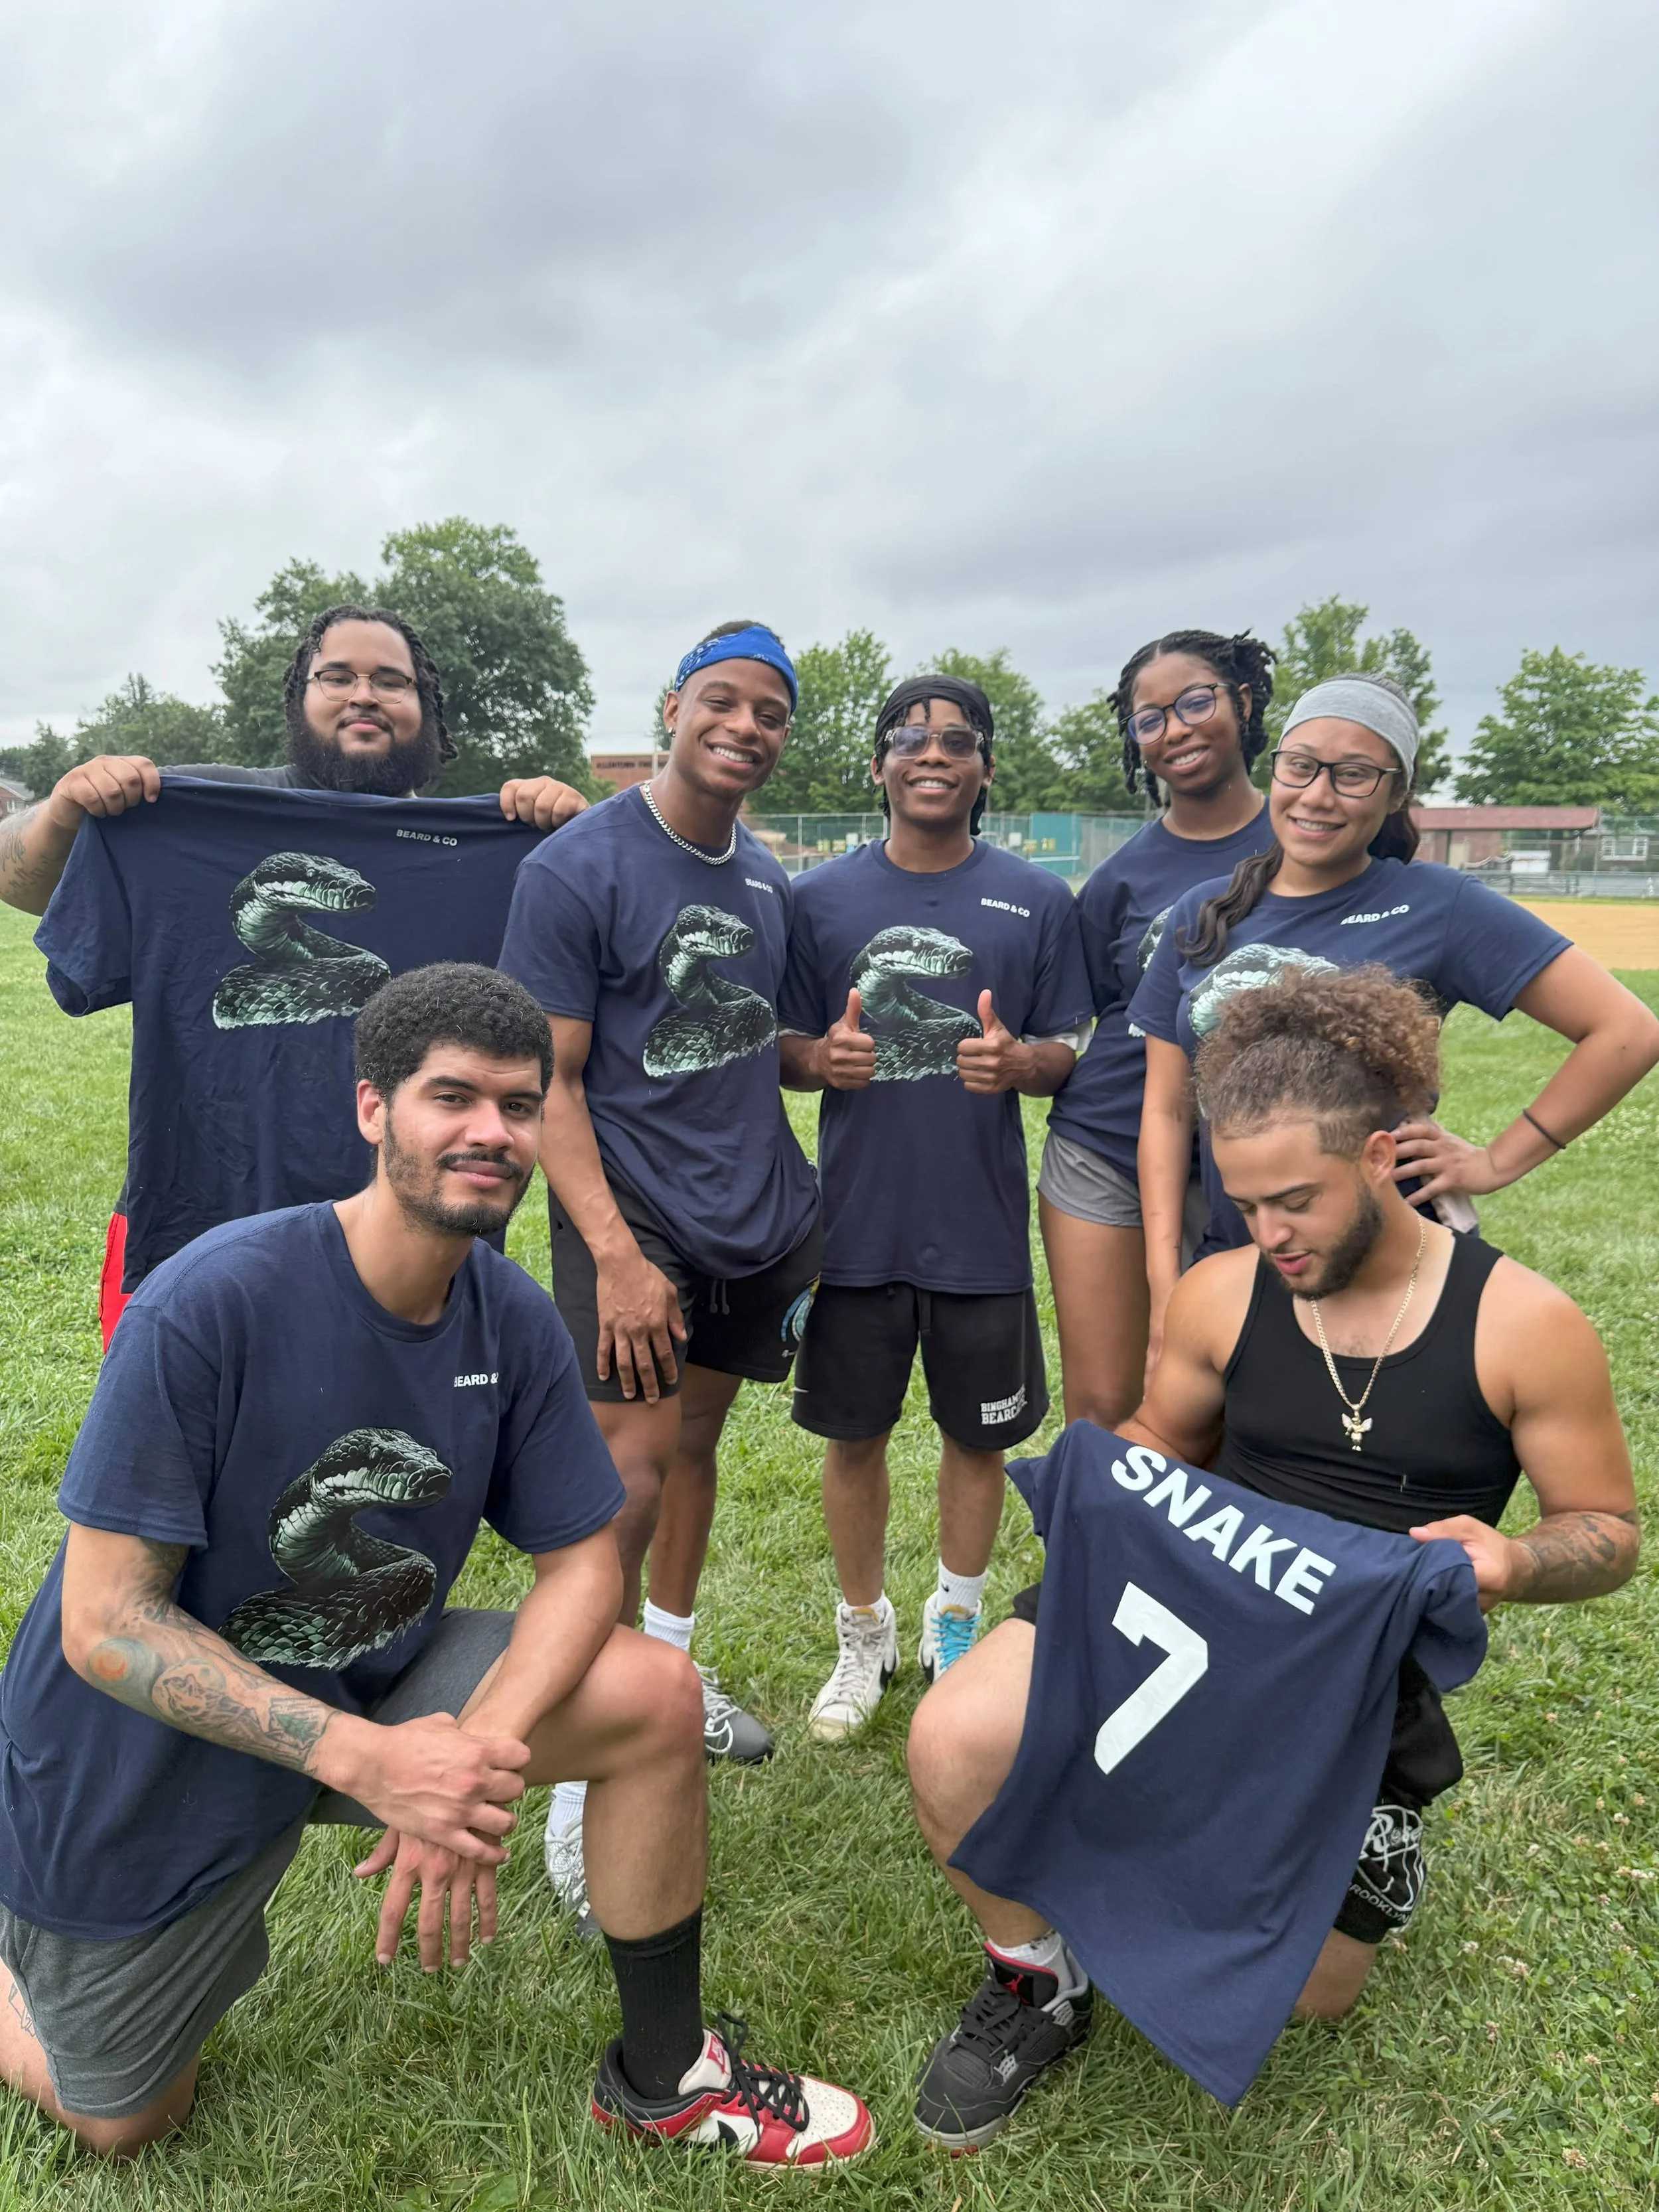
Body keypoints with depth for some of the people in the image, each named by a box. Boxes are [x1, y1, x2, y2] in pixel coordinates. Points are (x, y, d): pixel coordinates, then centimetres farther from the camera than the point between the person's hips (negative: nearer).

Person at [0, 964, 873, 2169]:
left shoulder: (516, 1320, -14)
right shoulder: (208, 1303, -30)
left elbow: (582, 1560, -10)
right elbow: (106, 1622, -26)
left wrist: (475, 1754, -27)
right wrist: (366, 1759, -34)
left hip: (376, 1687, 4)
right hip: (145, 1761, -3)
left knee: (658, 1697, -15)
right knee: (125, 2124, 15)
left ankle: (663, 2077, 7)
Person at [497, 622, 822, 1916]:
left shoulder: (766, 877, 10)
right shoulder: (578, 870, -11)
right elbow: (549, 1082, -13)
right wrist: (614, 1250, -21)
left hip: (756, 1222, 7)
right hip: (635, 1223, -6)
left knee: (697, 1438, 17)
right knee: (628, 1475, -10)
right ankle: (580, 1780, 4)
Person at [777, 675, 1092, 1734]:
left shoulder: (1038, 901, 1)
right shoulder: (820, 898, 3)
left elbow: (1074, 1052, 3)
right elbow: (782, 1049, 6)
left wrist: (1018, 1061, -19)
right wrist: (821, 1056, -16)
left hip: (982, 1227, 0)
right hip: (857, 1220, 1)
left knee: (978, 1434, 13)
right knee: (854, 1436, 11)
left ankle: (956, 1628, 38)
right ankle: (864, 1636, 34)